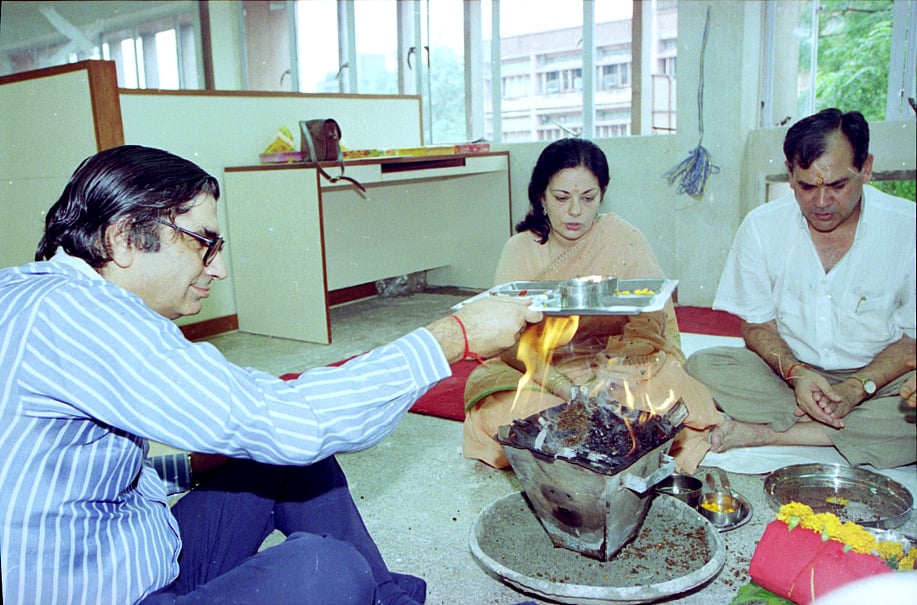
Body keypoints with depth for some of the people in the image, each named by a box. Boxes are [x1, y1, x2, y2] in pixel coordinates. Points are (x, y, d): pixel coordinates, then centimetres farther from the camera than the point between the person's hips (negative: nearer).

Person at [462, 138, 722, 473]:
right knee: (502, 412, -31)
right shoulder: (521, 250, -3)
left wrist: (608, 376, -32)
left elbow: (649, 324, -13)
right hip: (538, 371, 1)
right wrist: (563, 388, -30)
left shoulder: (625, 240, -4)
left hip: (622, 367, 0)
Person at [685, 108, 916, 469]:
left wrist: (857, 388, -21)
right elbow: (757, 325, 1)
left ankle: (764, 432, -23)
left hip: (877, 378, 0)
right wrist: (796, 372, -19)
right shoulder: (761, 227, -6)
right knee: (703, 366, -25)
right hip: (790, 371, 1)